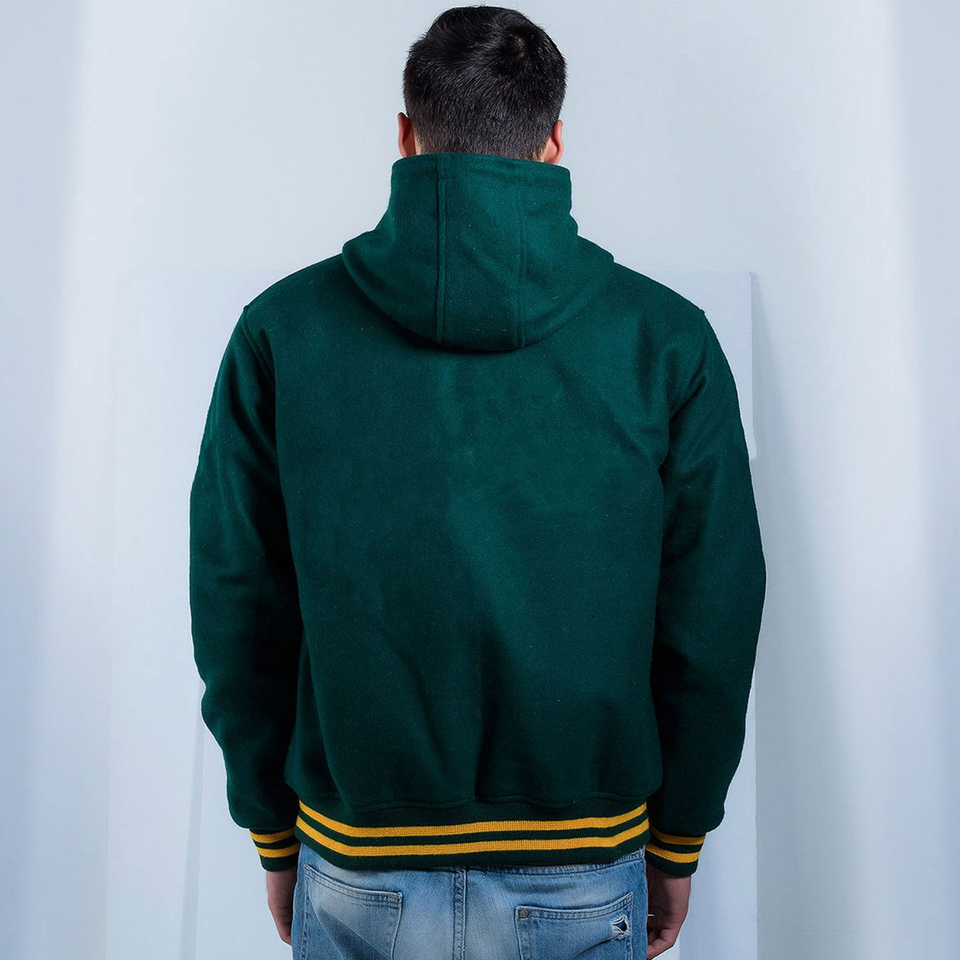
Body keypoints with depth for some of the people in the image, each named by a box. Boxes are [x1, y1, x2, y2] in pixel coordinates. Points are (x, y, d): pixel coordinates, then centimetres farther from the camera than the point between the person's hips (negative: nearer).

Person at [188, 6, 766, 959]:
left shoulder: (281, 328, -10)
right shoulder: (666, 338, -10)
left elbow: (236, 613, -5)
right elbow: (714, 620, -6)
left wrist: (275, 839, 10)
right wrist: (677, 844, 9)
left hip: (353, 883, 1)